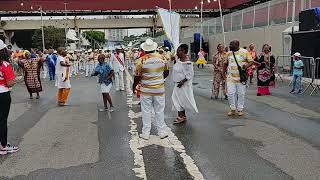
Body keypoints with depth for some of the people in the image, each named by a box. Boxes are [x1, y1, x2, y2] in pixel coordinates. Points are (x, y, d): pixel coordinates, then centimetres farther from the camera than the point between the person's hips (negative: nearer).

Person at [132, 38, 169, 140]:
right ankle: (162, 132, 21)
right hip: (159, 89, 2)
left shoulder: (141, 60, -11)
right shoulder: (162, 58, -3)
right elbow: (166, 72, 9)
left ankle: (145, 134, 15)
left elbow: (137, 76, -8)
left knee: (146, 112, 8)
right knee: (159, 111, 12)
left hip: (146, 90, -2)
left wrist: (134, 86, 8)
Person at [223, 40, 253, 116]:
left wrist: (246, 65, -21)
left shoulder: (245, 52, -2)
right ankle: (233, 109, 13)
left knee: (241, 94, 5)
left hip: (241, 77, -2)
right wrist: (224, 71, 7)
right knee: (230, 93, -1)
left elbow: (251, 61, -1)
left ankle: (240, 109, 18)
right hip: (230, 77, 2)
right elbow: (225, 63, 17)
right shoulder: (228, 53, 7)